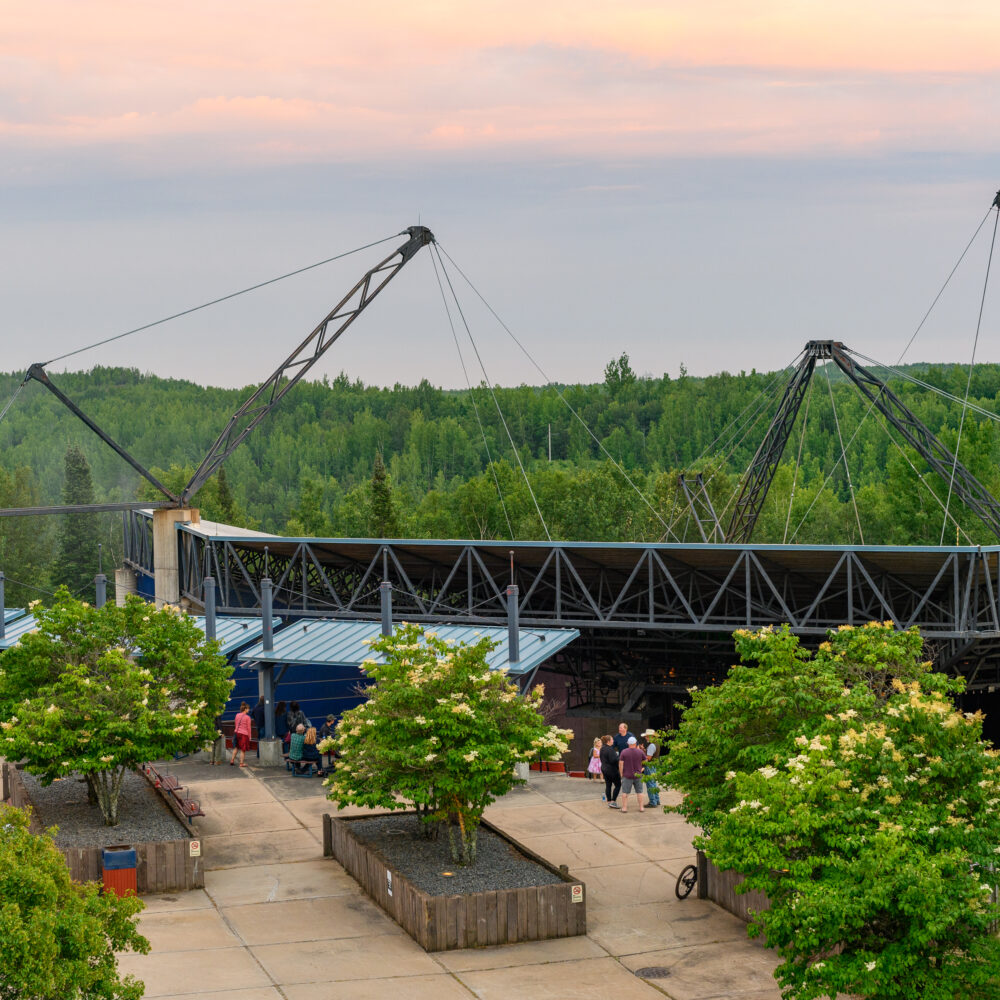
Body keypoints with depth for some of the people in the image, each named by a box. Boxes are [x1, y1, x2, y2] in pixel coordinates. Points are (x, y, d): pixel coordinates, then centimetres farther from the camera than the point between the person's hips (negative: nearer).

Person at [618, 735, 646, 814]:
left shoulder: (624, 752, -9)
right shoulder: (640, 752, -6)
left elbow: (620, 764, -9)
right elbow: (645, 761, 6)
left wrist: (621, 773, 1)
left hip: (627, 775, -1)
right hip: (638, 775, 2)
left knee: (625, 792, 5)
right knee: (639, 791, 11)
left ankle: (624, 807, 4)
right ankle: (641, 807, 14)